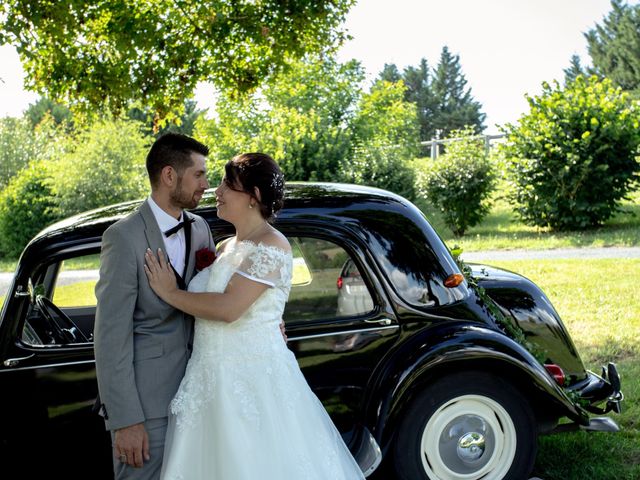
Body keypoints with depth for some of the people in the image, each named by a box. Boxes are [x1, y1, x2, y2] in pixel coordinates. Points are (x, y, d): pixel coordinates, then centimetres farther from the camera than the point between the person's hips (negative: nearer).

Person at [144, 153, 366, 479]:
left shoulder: (271, 247, -13)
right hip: (214, 380, 8)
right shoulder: (225, 248, 13)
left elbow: (228, 308, -22)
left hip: (254, 381, -8)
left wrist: (170, 293, -12)